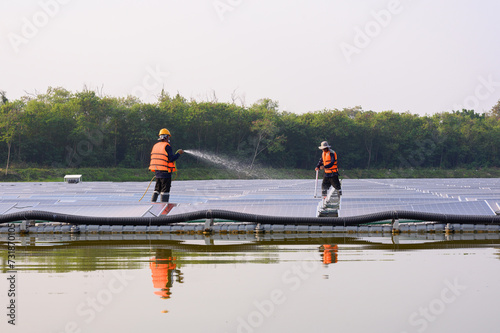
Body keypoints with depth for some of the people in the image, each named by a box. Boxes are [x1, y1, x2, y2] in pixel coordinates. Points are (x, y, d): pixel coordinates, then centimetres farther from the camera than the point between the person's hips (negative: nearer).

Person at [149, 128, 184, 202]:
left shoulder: (155, 146, 12)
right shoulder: (167, 146, -11)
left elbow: (153, 158, 16)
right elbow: (172, 159, -17)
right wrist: (179, 153, -4)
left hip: (157, 171, 7)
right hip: (165, 171, -7)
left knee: (157, 189, 16)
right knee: (165, 190, -3)